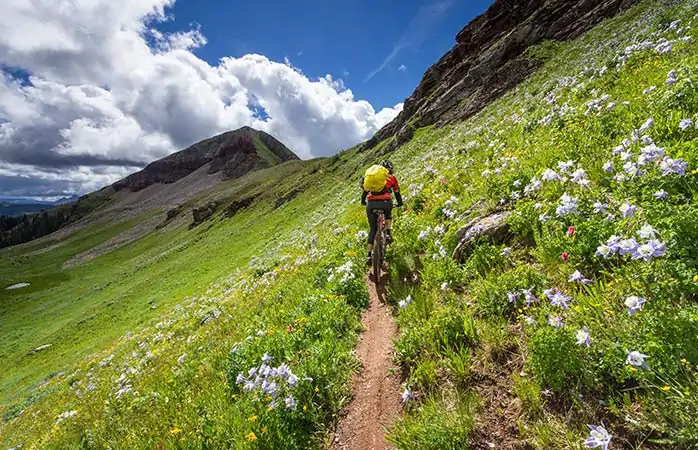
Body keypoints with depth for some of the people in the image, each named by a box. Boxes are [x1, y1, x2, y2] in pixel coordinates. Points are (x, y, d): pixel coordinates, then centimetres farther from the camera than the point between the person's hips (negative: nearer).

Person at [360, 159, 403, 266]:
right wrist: (400, 203, 41)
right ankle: (388, 234, 16)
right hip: (385, 203, -1)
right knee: (388, 214, 36)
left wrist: (363, 201, 40)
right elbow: (397, 193, 24)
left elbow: (365, 189, 25)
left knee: (373, 229, 14)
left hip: (371, 204, 1)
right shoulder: (392, 178, 18)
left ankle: (369, 255, 11)